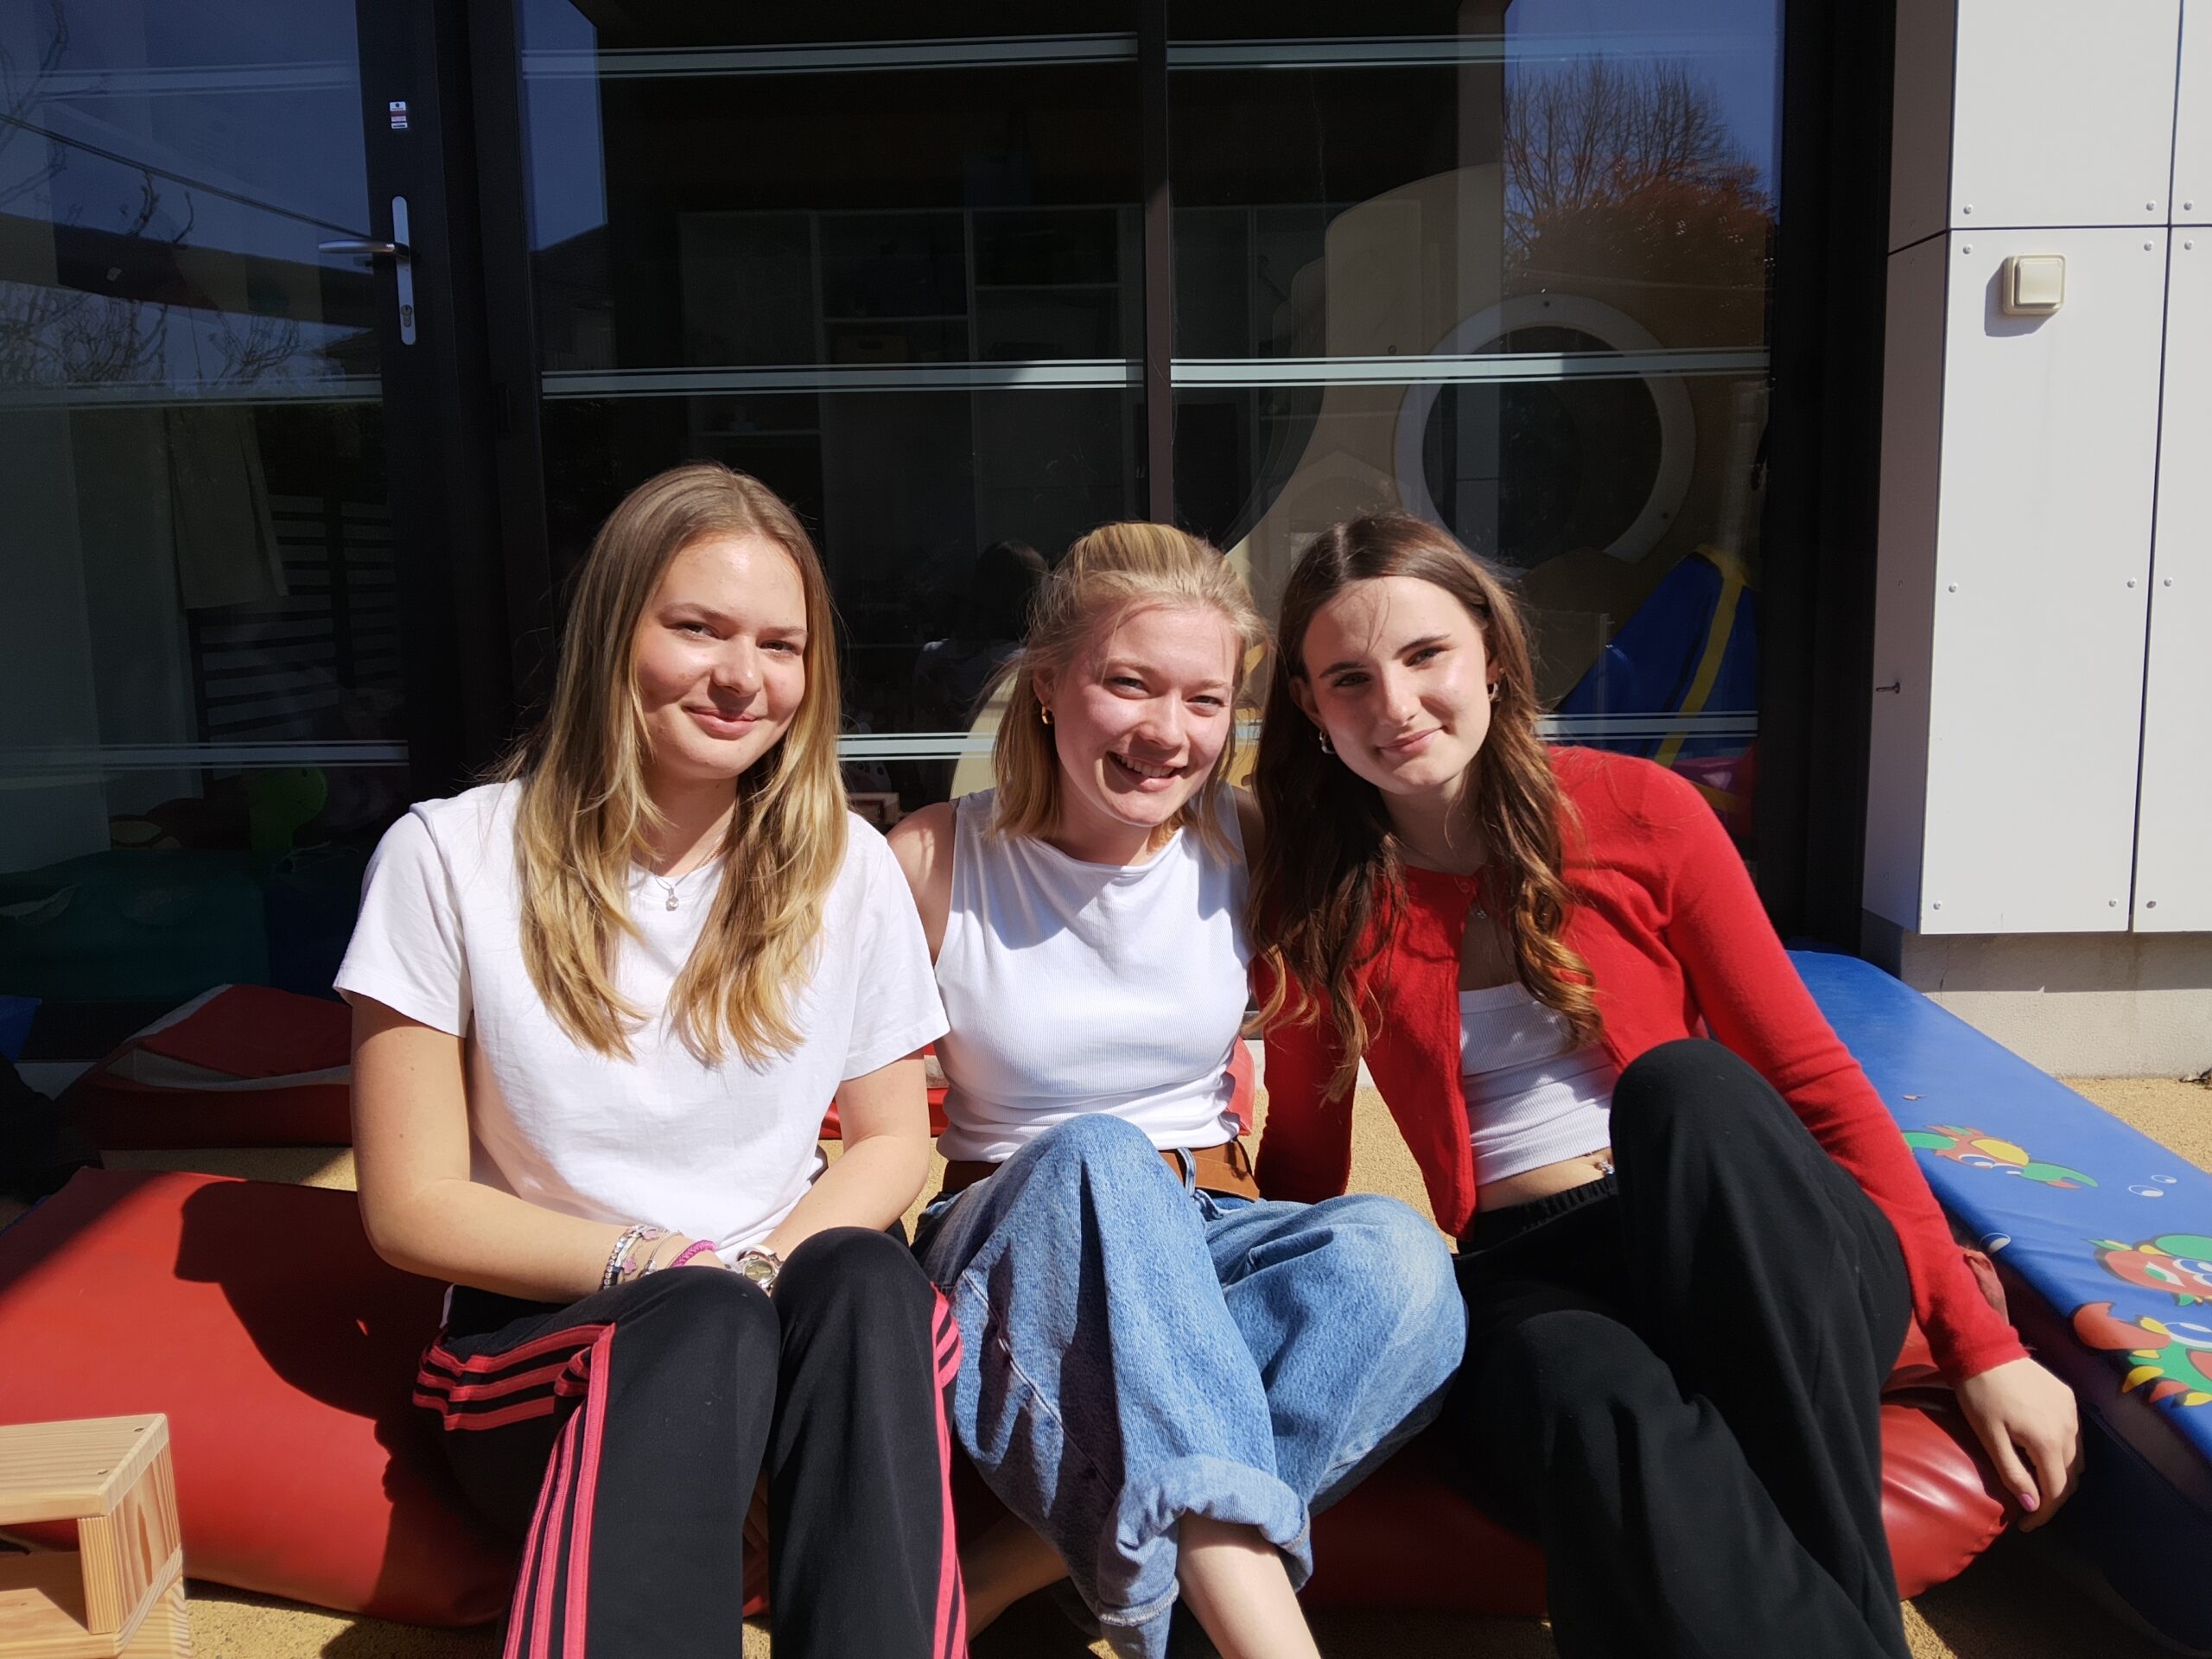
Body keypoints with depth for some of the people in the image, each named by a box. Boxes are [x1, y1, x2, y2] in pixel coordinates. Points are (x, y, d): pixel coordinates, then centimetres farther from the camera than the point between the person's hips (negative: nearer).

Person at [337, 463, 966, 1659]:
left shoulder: (846, 865, 3)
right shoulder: (448, 859, -5)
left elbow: (893, 1139, 8)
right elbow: (412, 1209, -5)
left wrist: (772, 1265, -13)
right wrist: (659, 1265, -17)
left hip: (792, 1323, 3)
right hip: (545, 1339, -2)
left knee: (864, 1280, -31)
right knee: (703, 1322, -35)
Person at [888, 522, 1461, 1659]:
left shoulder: (1246, 848, 2)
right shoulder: (933, 866, -6)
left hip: (1203, 1240, 3)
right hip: (1006, 1255, -2)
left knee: (1396, 1255, -29)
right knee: (1097, 1161, -36)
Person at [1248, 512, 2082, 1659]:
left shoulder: (1638, 813, -1)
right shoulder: (1313, 906, 2)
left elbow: (1811, 1077, 1)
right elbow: (1303, 1171, 11)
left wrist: (1979, 1344, -1)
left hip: (1769, 1270, 2)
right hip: (1524, 1278, -1)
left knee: (1681, 1081, -35)